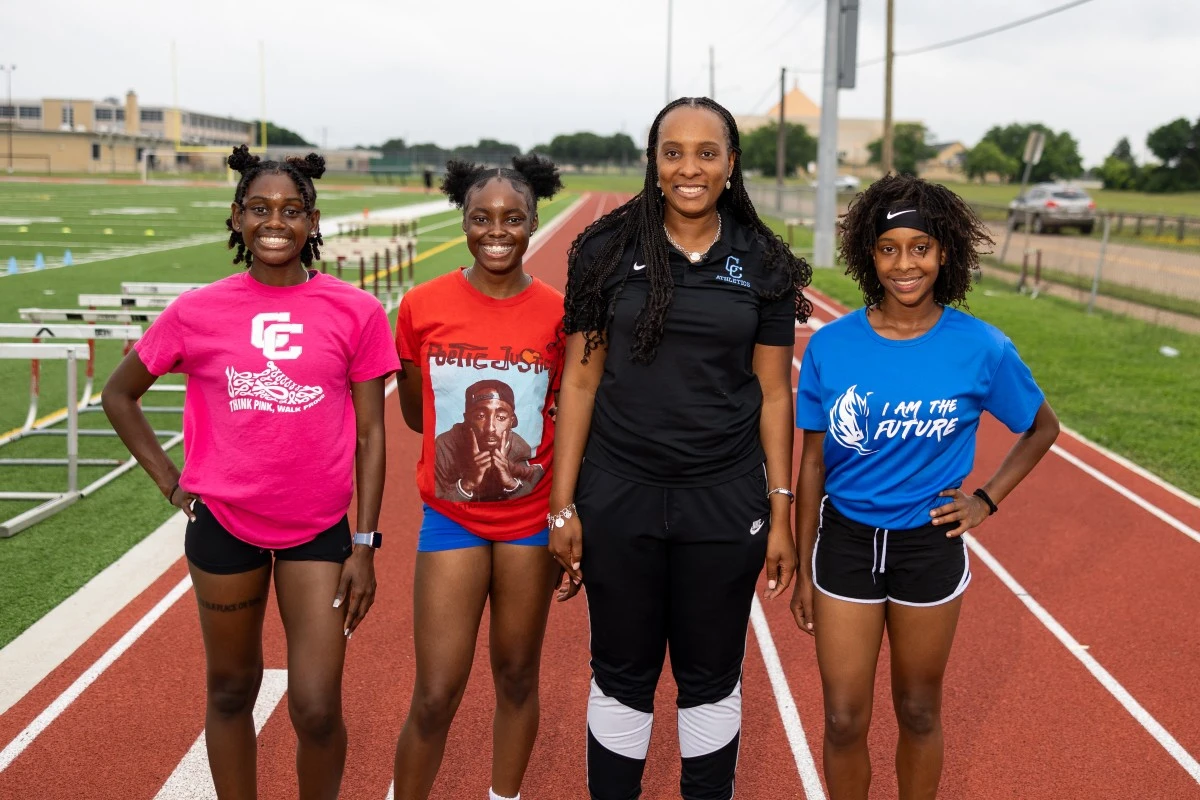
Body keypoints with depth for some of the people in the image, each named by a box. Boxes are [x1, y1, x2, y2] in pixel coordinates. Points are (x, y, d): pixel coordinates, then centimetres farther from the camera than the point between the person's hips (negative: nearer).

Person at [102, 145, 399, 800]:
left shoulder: (355, 312, -5)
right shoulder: (197, 311, -3)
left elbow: (370, 434, -1)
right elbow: (119, 394, 11)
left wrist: (364, 546, -3)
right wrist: (170, 482, 3)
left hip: (318, 530, -1)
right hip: (224, 525, 1)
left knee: (317, 710, -1)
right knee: (231, 690, 15)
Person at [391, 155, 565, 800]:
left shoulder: (558, 314, -6)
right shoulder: (423, 307, -7)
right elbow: (414, 414, 6)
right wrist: (466, 434, -4)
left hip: (531, 521, 1)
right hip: (451, 520, -1)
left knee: (517, 676, 16)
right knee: (435, 698, 0)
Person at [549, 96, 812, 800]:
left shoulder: (761, 263, 0)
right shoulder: (609, 250, -2)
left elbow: (774, 394, 3)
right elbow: (580, 381, -1)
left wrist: (781, 514, 0)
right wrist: (563, 505, -3)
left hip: (724, 503, 1)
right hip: (618, 499, 0)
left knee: (712, 680, 14)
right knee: (622, 679, 12)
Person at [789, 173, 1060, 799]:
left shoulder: (981, 349, -10)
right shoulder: (830, 346, -9)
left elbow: (1042, 429, 8)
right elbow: (812, 463, -1)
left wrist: (987, 499, -1)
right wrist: (802, 569, 3)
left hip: (929, 546, 0)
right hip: (845, 541, 0)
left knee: (918, 713, 15)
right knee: (845, 721, 6)